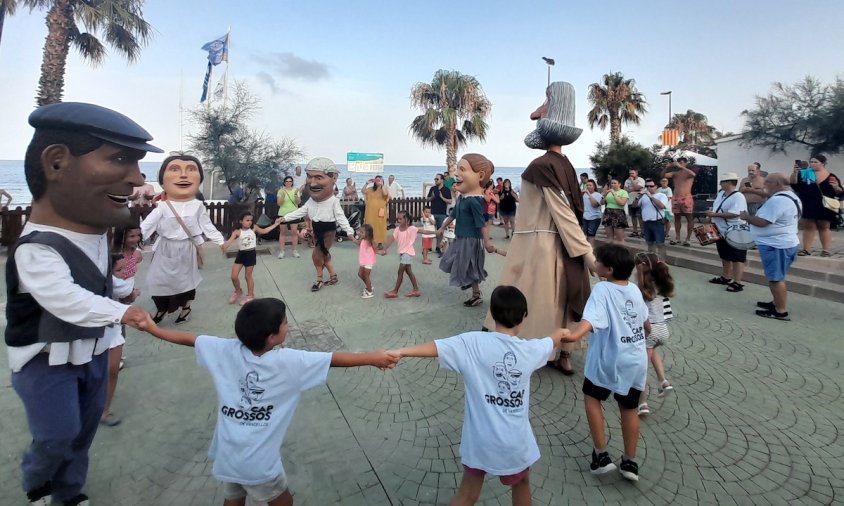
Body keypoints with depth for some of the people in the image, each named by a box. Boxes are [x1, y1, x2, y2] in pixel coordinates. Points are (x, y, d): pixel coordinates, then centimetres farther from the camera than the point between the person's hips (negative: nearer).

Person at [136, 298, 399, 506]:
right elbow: (332, 359, -21)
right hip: (257, 461, -5)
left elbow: (189, 338, 3)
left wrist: (152, 328, 19)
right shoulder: (288, 361, -22)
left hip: (227, 454, 5)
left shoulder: (227, 350, -9)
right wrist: (373, 358, -15)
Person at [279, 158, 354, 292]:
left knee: (316, 256, -5)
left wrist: (349, 231, -25)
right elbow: (301, 211, 9)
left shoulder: (334, 201, -18)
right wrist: (285, 217, 9)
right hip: (317, 230, 7)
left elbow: (341, 217, -18)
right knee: (324, 255, 14)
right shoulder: (311, 200, 0)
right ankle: (333, 277, 30)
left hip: (328, 231, -7)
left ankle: (319, 279, 14)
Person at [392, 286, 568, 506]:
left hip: (479, 438, -1)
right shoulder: (530, 349, -7)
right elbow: (554, 340, 14)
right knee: (521, 483, 30)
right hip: (515, 440, 1)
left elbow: (434, 348, -22)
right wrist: (561, 331, 36)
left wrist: (399, 352, -16)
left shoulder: (472, 343, -16)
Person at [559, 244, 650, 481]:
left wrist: (575, 335, -52)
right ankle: (630, 462, 30)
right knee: (629, 408, 19)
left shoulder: (602, 289, -17)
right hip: (636, 361, 6)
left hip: (609, 361, -6)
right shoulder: (635, 289, 4)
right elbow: (646, 324, 17)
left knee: (592, 397, 17)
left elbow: (592, 318, -37)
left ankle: (601, 455, 18)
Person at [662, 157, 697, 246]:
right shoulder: (674, 173, 10)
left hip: (686, 198, -4)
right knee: (677, 218, 8)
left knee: (689, 218, -2)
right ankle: (677, 238, 15)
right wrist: (667, 167, -13)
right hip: (675, 198, 4)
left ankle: (688, 238, 2)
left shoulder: (689, 172, 1)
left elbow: (693, 174, -23)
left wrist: (680, 167, -23)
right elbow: (663, 176, 1)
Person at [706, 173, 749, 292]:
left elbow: (734, 214, -30)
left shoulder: (738, 196, -20)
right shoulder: (721, 193, 9)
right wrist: (711, 211, 2)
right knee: (725, 257, 20)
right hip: (721, 232, 9)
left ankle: (737, 282, 4)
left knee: (737, 258, -1)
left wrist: (714, 214, -25)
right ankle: (725, 277, 32)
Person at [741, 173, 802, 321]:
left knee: (775, 279, -3)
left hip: (775, 245, -11)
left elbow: (762, 222, -24)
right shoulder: (791, 197, 13)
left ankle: (781, 312, 4)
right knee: (777, 277, 21)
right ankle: (777, 303, 32)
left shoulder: (777, 200, -23)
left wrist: (747, 217, -7)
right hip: (784, 243, 11)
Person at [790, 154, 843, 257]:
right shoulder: (804, 174, 3)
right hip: (807, 206, 1)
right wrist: (795, 172, -17)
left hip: (824, 207, 0)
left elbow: (840, 193, 3)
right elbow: (792, 184, -6)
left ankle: (826, 250, 12)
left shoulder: (831, 177, 2)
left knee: (824, 227, 8)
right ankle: (806, 249, 7)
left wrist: (836, 187, -18)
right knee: (808, 227, 4)